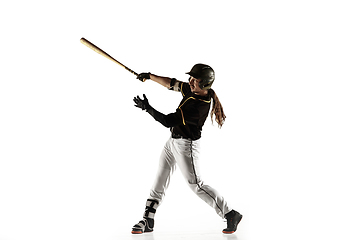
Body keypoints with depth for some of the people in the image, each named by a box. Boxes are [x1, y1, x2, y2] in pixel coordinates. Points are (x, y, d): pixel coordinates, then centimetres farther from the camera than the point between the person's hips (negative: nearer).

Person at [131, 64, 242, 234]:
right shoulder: (191, 89, -3)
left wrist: (147, 108, -20)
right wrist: (150, 76, 9)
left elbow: (168, 121, -26)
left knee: (196, 184, -3)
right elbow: (171, 84, 13)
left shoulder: (199, 106, -28)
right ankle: (148, 221, 22)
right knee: (160, 180, 12)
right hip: (173, 141, 9)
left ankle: (230, 214, 10)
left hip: (186, 145, -9)